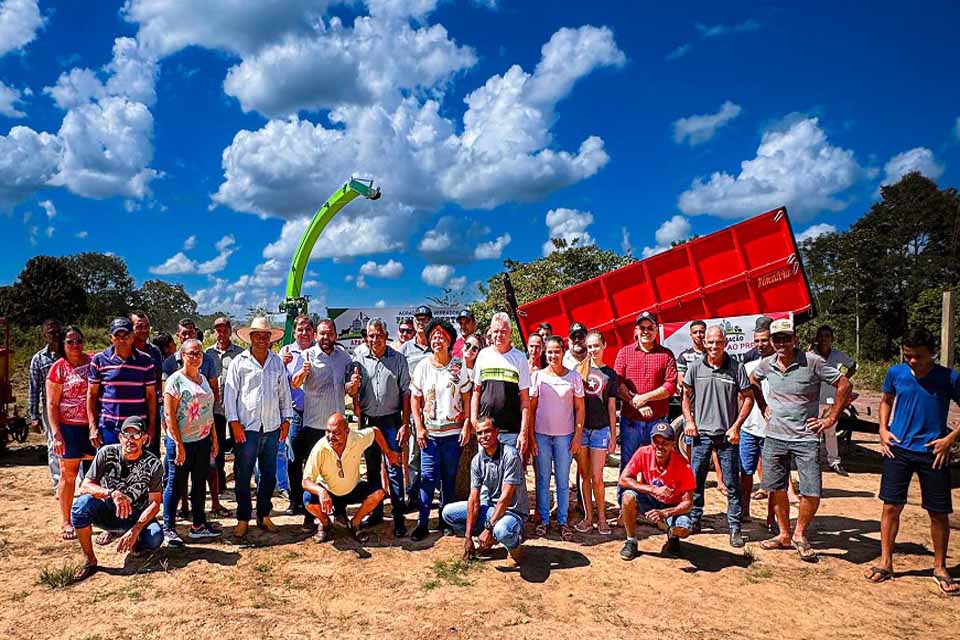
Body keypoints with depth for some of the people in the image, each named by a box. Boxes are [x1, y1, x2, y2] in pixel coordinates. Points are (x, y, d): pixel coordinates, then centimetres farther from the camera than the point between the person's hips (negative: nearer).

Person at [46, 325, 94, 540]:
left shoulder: (92, 362, 4)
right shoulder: (58, 368, -3)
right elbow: (52, 405, -4)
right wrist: (56, 434, -11)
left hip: (93, 426, 3)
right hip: (70, 428, -3)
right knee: (68, 474, 5)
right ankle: (65, 522, 17)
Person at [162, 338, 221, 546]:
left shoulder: (203, 379, 11)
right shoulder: (175, 380, -10)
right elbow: (169, 414, -14)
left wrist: (214, 438, 13)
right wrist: (178, 444, -17)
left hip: (203, 440, 7)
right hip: (182, 441, -7)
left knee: (200, 483, 13)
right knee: (176, 485, 2)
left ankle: (199, 525, 23)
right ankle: (168, 528, 13)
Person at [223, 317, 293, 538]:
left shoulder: (277, 362, 11)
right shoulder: (239, 362, 1)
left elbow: (285, 392, 14)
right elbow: (230, 393, -1)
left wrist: (286, 420, 9)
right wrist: (234, 422, -7)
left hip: (272, 427, 4)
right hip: (247, 427, -3)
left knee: (269, 474, 10)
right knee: (243, 476, 2)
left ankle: (264, 515, 22)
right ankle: (243, 519, 13)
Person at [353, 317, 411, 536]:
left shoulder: (398, 359, -2)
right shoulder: (359, 359, 4)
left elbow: (406, 393, -2)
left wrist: (405, 424, -7)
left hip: (391, 420, -3)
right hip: (368, 420, 3)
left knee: (394, 469, -3)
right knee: (372, 469, 12)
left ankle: (399, 518, 3)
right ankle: (375, 512, 24)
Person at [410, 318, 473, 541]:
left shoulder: (459, 367, 1)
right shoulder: (422, 366, 2)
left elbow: (467, 398, 4)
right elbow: (414, 399, 5)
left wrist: (467, 426, -4)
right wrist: (419, 428, -3)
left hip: (453, 432, 0)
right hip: (429, 432, 0)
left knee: (450, 477, 9)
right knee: (428, 477, -3)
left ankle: (446, 518, 23)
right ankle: (422, 523, 4)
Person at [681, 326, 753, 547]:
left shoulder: (736, 368, -3)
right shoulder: (695, 367, 2)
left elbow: (748, 398, 1)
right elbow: (686, 395, 12)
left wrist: (736, 426, -6)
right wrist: (689, 421, 0)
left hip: (727, 434, -1)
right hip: (701, 432, 2)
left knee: (732, 483, 3)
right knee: (695, 480, 9)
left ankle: (735, 527, 14)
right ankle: (693, 521, 23)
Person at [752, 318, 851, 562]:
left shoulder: (812, 362, -12)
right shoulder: (766, 365, 0)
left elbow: (844, 385, -6)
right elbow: (753, 381, 23)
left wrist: (831, 418, -6)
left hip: (806, 437, -3)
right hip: (774, 437, 4)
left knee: (812, 493, -5)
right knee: (776, 489, 10)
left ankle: (799, 534, 19)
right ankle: (784, 535, 27)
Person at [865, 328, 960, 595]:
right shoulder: (895, 373, -1)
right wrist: (883, 429, 4)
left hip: (933, 453, -1)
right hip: (898, 449, 1)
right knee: (891, 506, 3)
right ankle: (885, 563, 16)